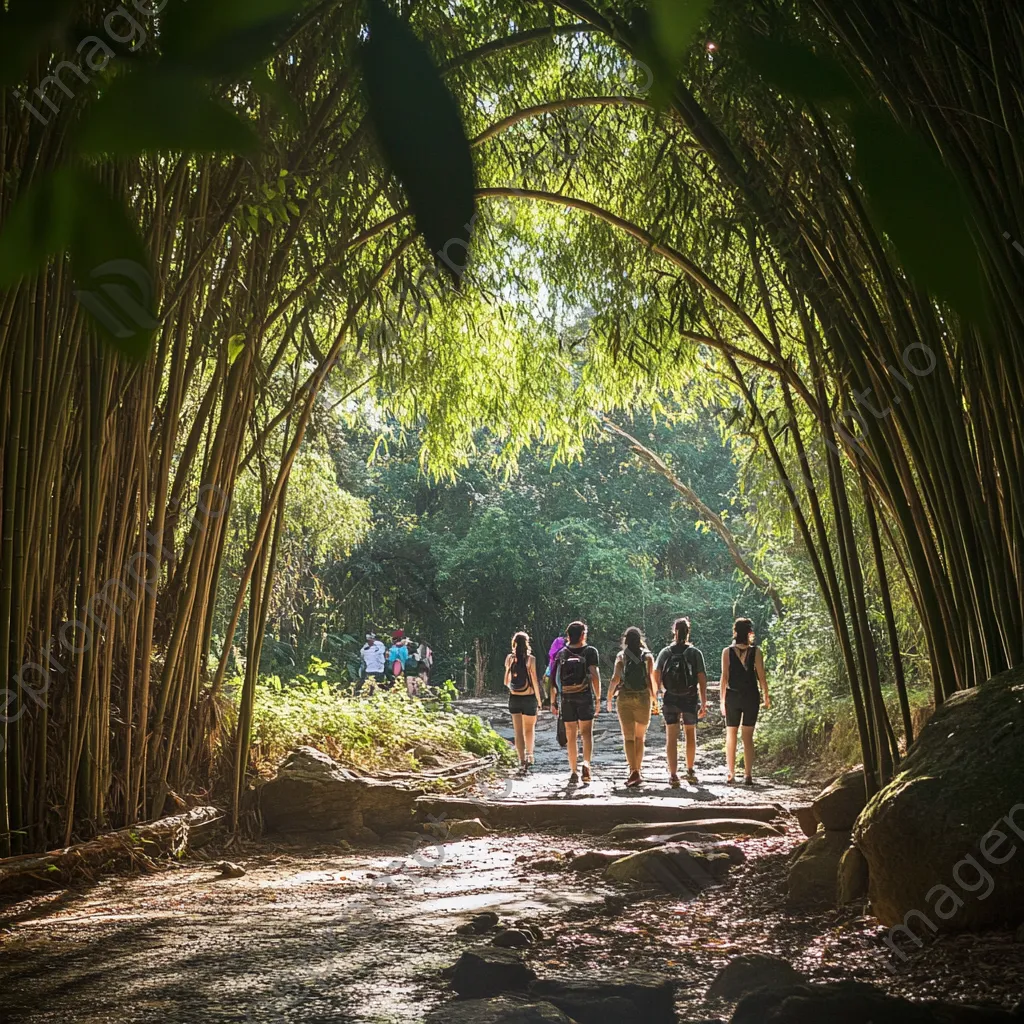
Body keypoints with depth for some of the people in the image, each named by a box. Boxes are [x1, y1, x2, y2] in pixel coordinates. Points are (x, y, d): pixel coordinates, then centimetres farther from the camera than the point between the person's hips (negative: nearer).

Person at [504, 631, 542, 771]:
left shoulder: (509, 658, -2)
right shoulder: (530, 659, -11)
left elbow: (506, 682, 4)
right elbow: (534, 681, -10)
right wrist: (539, 699, 1)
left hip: (514, 698, 2)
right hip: (529, 698, -2)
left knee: (518, 731, 6)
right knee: (529, 729, 18)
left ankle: (522, 761, 3)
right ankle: (529, 756, 20)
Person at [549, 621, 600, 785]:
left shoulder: (561, 654, 8)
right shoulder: (590, 651, 1)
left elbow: (553, 678, 5)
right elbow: (594, 674, -9)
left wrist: (553, 702, 10)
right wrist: (598, 698, -6)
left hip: (566, 698, 2)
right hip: (585, 696, -2)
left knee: (571, 736, 8)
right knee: (587, 733, 4)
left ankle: (573, 771, 8)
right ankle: (586, 763, -17)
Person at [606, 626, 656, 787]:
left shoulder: (621, 656, 3)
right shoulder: (647, 656, 4)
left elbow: (615, 678, -5)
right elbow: (650, 677, -7)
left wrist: (609, 698, 4)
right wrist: (654, 698, -3)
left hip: (625, 697, -1)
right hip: (643, 697, 1)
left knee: (628, 737, -2)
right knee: (640, 736, 16)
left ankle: (634, 772, -15)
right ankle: (637, 769, 21)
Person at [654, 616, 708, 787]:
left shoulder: (665, 652, 0)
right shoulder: (695, 653, -3)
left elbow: (656, 676, -8)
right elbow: (702, 679, -6)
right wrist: (704, 703, -2)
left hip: (670, 699, 0)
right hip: (690, 699, 0)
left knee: (671, 738, 4)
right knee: (690, 735, 19)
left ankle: (673, 775, -4)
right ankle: (690, 771, 27)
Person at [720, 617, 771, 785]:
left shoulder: (727, 652, -2)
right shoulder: (756, 651, -4)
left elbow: (724, 677, -4)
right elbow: (761, 676, -4)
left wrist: (722, 699, 1)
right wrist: (766, 696, 4)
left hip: (732, 697, 1)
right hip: (751, 697, 0)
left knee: (731, 735, 10)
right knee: (748, 737, 4)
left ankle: (730, 774, 10)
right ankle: (748, 775, 0)